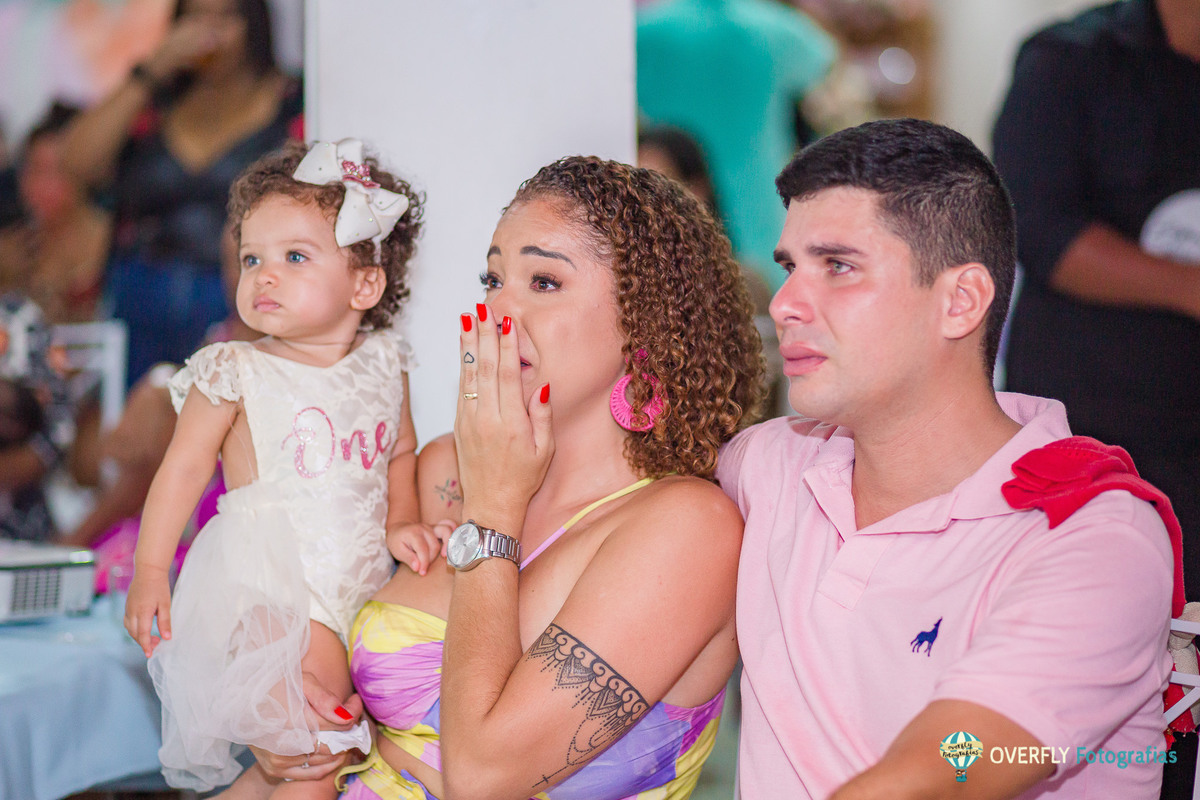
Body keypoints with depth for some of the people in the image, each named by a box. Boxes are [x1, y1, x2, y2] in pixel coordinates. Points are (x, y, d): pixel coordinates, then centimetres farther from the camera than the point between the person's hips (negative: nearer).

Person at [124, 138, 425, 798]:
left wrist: (403, 526, 9)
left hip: (362, 580, 5)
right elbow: (182, 471, -3)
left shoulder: (383, 365, 6)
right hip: (269, 588, -5)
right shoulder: (235, 375, -6)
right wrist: (149, 571, -6)